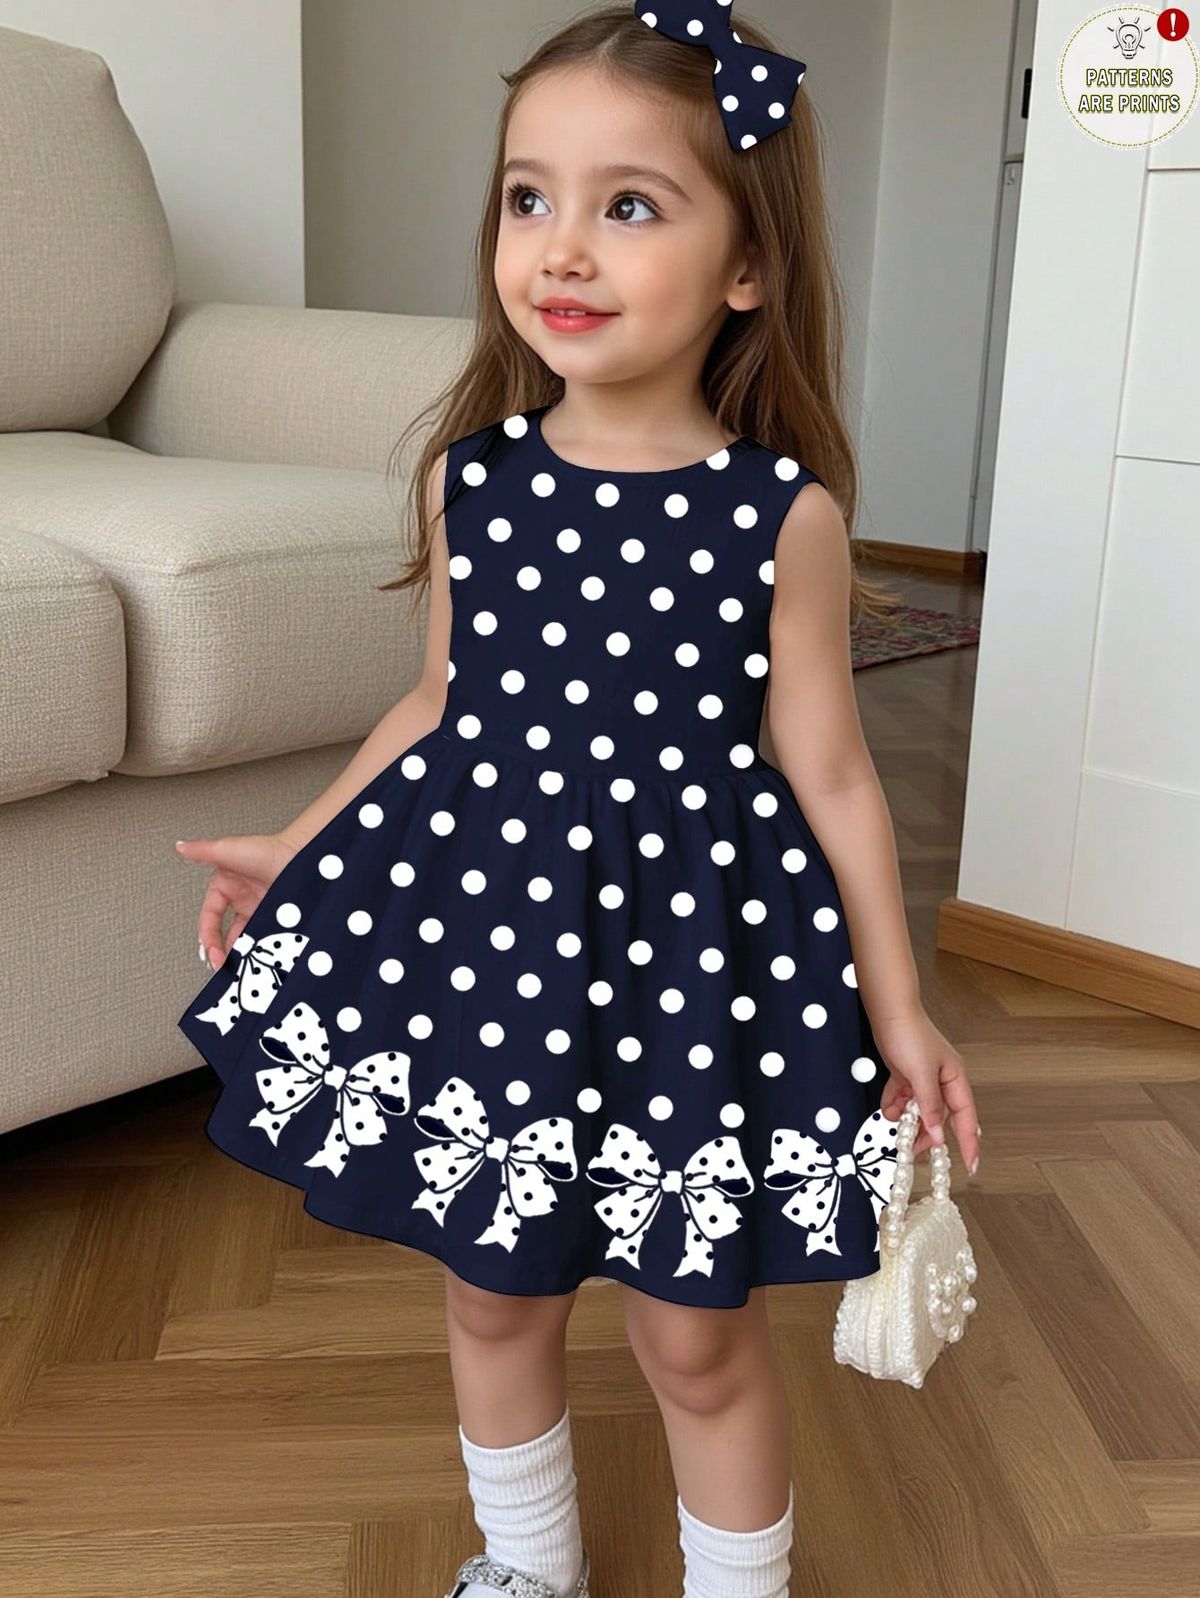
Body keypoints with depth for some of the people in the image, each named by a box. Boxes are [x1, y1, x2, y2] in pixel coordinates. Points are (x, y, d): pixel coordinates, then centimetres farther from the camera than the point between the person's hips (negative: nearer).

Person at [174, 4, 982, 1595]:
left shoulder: (783, 511, -11)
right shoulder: (470, 475, -3)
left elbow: (829, 773, -4)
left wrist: (898, 1007, -1)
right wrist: (299, 850, 13)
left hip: (690, 942, -3)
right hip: (481, 921, 4)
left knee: (699, 1331, 11)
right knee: (495, 1290, 19)